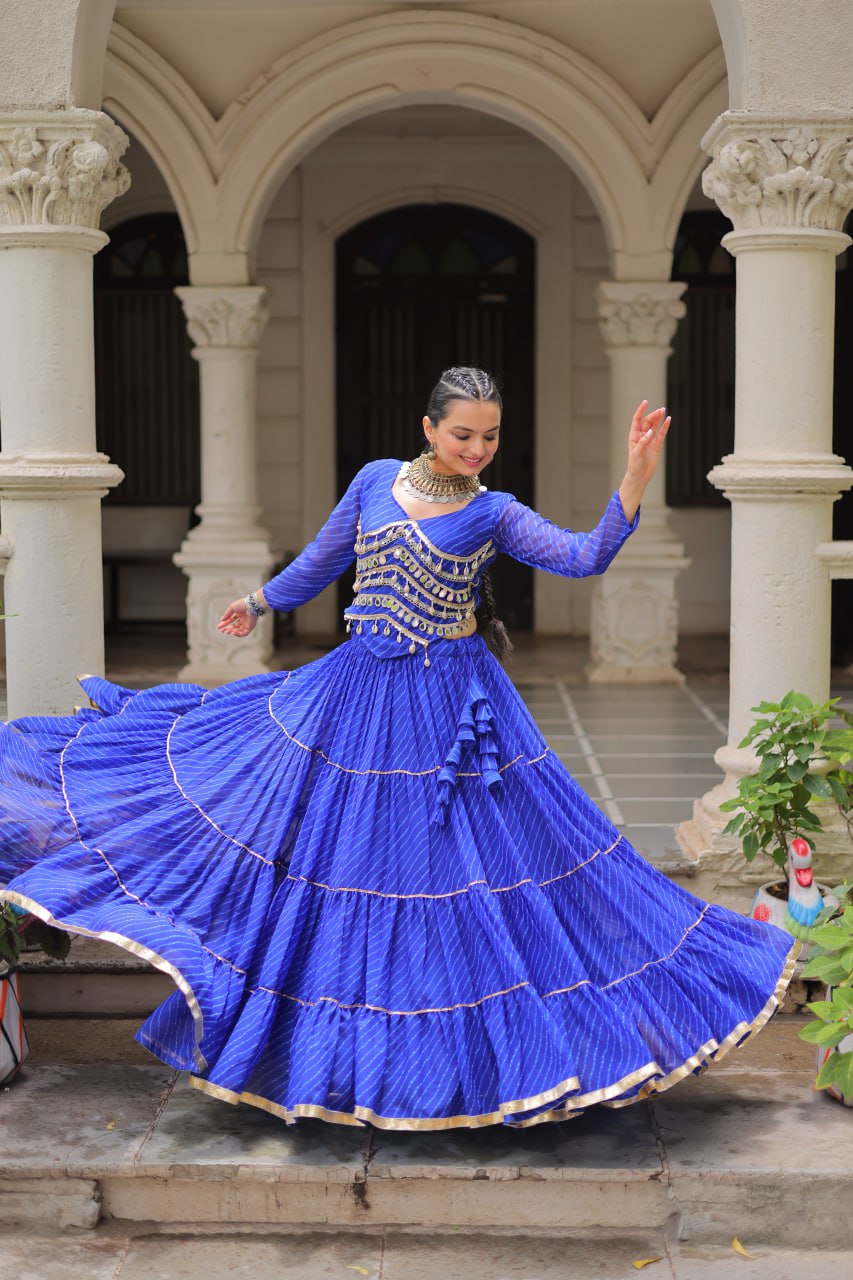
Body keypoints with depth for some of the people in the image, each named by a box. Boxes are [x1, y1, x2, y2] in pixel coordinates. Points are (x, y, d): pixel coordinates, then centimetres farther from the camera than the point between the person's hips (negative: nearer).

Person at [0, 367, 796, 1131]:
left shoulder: (495, 515, -4)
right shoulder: (376, 480, 4)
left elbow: (587, 557, -17)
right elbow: (323, 560, 20)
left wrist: (635, 481, -29)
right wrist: (260, 604, 32)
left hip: (451, 707, -3)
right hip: (359, 691, 4)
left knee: (454, 864, -2)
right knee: (338, 852, 9)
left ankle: (463, 1036, 11)